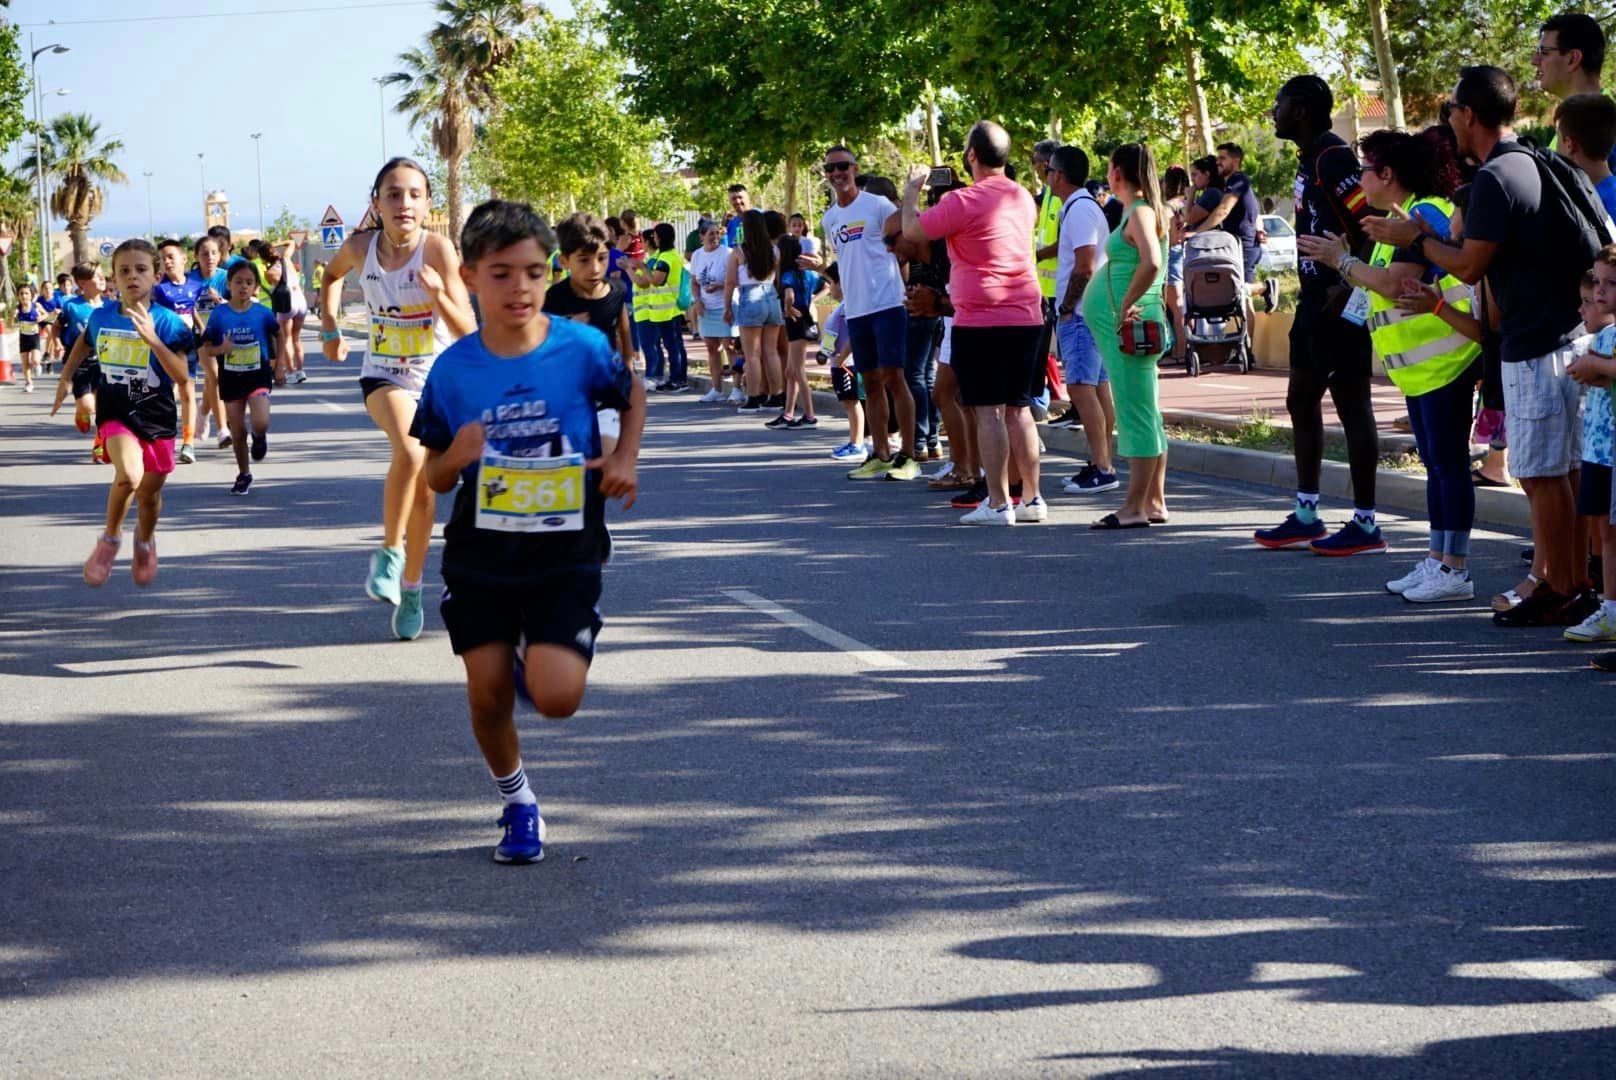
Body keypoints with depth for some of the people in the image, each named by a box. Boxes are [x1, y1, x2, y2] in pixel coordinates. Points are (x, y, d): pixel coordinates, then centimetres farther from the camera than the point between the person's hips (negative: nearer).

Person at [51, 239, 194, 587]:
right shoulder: (101, 317, -2)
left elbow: (182, 378, -20)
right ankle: (110, 539, -2)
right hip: (116, 413, 0)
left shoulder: (167, 323, -11)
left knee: (150, 492, 12)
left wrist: (152, 339, -29)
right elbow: (84, 344, 23)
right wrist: (66, 378, 19)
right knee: (129, 475, -26)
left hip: (158, 417, 0)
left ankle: (144, 540, 45)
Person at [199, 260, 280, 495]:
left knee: (261, 423, -20)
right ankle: (244, 474, 26)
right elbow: (204, 348, -3)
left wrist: (277, 361, 9)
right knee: (238, 432, 7)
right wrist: (221, 349, -23)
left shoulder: (262, 313, -6)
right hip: (230, 378, 1)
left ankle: (260, 437, 17)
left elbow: (278, 334, 14)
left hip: (258, 376, -1)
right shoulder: (219, 314, -7)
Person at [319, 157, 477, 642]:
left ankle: (410, 589, 28)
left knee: (423, 491, 10)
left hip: (438, 378, 0)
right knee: (410, 452, -30)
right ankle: (389, 553, -12)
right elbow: (332, 276, 14)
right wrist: (329, 328, 4)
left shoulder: (438, 248, -20)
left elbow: (468, 332, -22)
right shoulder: (360, 248, -12)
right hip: (384, 377, 0)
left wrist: (440, 295, -39)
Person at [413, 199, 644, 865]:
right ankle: (517, 804, 28)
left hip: (565, 557, -2)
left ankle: (535, 656, 22)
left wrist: (624, 459, -4)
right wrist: (457, 457, -19)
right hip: (480, 558, 2)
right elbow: (436, 478, 3)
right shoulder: (455, 369, -7)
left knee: (557, 698, -15)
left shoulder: (582, 348, -11)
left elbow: (633, 392, 12)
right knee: (487, 695, 1)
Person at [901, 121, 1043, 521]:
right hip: (1026, 318, 7)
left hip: (980, 320, -7)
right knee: (1019, 409, 12)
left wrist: (912, 190, 13)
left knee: (987, 410, -4)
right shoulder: (1024, 198, 9)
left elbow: (912, 230, -4)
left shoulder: (963, 202, -14)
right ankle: (1032, 499, 13)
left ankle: (998, 503, -6)